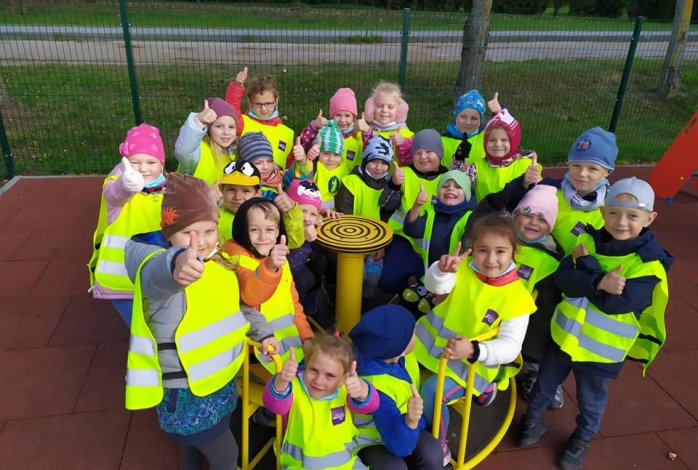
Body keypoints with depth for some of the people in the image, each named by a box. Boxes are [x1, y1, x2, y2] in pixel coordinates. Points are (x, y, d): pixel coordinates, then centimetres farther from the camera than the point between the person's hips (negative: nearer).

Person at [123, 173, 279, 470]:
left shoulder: (219, 265, -1)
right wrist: (177, 264, -75)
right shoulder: (161, 266, -26)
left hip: (221, 381, 7)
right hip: (187, 392, -6)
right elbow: (159, 274, -53)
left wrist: (262, 332, 3)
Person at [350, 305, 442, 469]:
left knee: (432, 454, -21)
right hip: (369, 440, -6)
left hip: (401, 427, 6)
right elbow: (399, 447, -41)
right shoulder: (376, 388, -41)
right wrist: (410, 421, -59)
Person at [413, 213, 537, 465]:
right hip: (433, 340, 6)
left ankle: (438, 447, 5)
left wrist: (472, 350, -41)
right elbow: (435, 286, -21)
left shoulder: (516, 296, -19)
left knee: (431, 393, -24)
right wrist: (443, 270, -46)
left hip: (471, 362, -5)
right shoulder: (465, 267, -8)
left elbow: (510, 346, -22)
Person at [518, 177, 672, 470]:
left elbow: (615, 303, -29)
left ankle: (581, 441, 46)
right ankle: (532, 420, 48)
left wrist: (586, 263, -24)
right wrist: (599, 282, -37)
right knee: (545, 385, 22)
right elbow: (562, 278, -21)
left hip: (603, 350, -3)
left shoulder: (650, 263, -19)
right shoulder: (590, 240, -8)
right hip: (564, 336, 3)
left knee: (591, 402, 20)